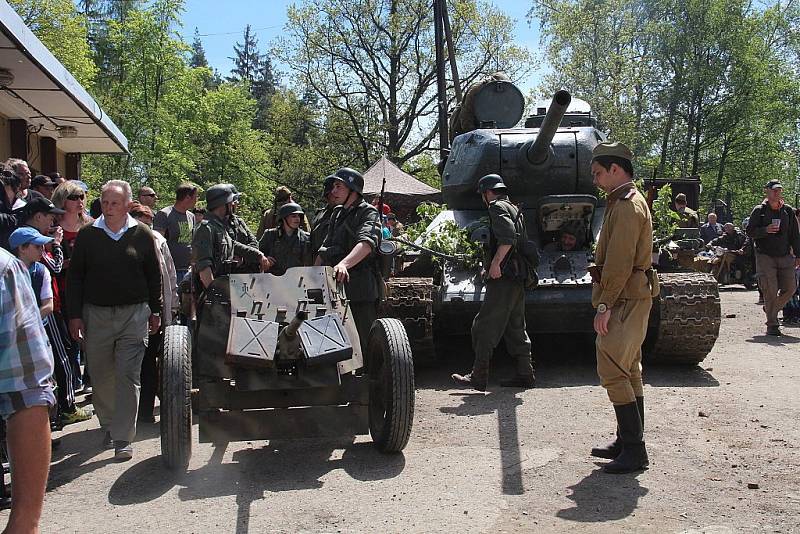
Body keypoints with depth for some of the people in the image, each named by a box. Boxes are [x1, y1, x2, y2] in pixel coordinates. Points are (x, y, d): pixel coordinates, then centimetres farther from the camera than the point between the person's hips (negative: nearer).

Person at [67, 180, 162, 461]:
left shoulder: (142, 235, 2)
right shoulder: (87, 235, 4)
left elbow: (154, 276, 9)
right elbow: (75, 277, 6)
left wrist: (155, 311, 9)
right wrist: (75, 315, 1)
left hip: (134, 314, -2)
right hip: (96, 314, 2)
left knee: (128, 377, -4)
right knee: (101, 377, 10)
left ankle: (123, 439, 0)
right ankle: (108, 425, 30)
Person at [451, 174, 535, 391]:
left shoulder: (497, 207, -7)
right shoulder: (513, 208, 22)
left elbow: (508, 236, -24)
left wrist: (495, 263, -21)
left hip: (503, 278, -10)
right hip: (519, 280, 10)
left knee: (484, 326, -6)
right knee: (516, 328, 14)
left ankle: (478, 377, -5)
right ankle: (525, 375, 17)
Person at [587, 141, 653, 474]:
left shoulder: (626, 206, -15)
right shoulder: (630, 201, 18)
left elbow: (619, 262, -22)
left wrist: (604, 305, -20)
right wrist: (607, 301, 17)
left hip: (625, 301, -11)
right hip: (630, 300, 11)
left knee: (613, 372, -10)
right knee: (629, 373, 14)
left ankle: (634, 452, -6)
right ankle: (629, 443, 22)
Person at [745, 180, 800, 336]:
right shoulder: (759, 210, 2)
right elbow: (750, 231, -2)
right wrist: (765, 230, -19)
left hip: (785, 257, 4)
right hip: (765, 257, -4)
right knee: (770, 290, -8)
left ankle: (771, 309, 25)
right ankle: (772, 325, 0)